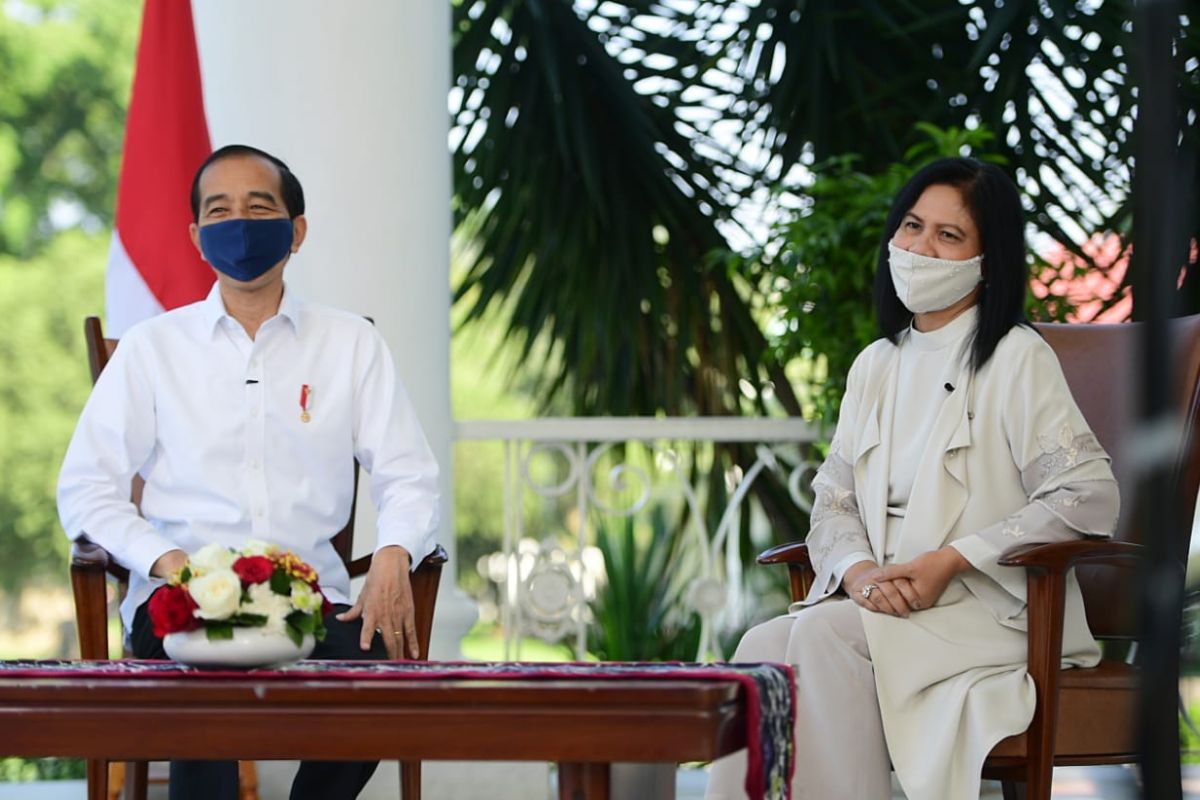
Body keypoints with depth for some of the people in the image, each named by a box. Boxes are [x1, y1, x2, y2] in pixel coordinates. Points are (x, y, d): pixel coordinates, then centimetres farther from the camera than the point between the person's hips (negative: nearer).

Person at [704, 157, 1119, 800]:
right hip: (879, 600, 6)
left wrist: (950, 562, -16)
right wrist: (857, 570, -10)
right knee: (764, 647, -23)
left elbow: (1088, 496, -10)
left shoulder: (1017, 358, -2)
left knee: (823, 636, -30)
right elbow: (832, 500, 16)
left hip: (989, 609, -6)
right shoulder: (874, 366, 19)